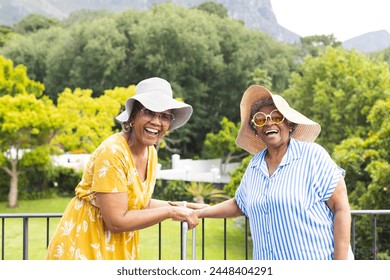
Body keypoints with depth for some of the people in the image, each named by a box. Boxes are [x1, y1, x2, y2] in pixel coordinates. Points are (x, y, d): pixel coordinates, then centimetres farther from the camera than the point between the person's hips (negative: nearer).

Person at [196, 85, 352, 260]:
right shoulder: (255, 165, 7)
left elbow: (341, 209, -10)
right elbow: (238, 205, 22)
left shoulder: (313, 155, -9)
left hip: (317, 265, -5)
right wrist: (198, 212, 14)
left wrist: (341, 262, -16)